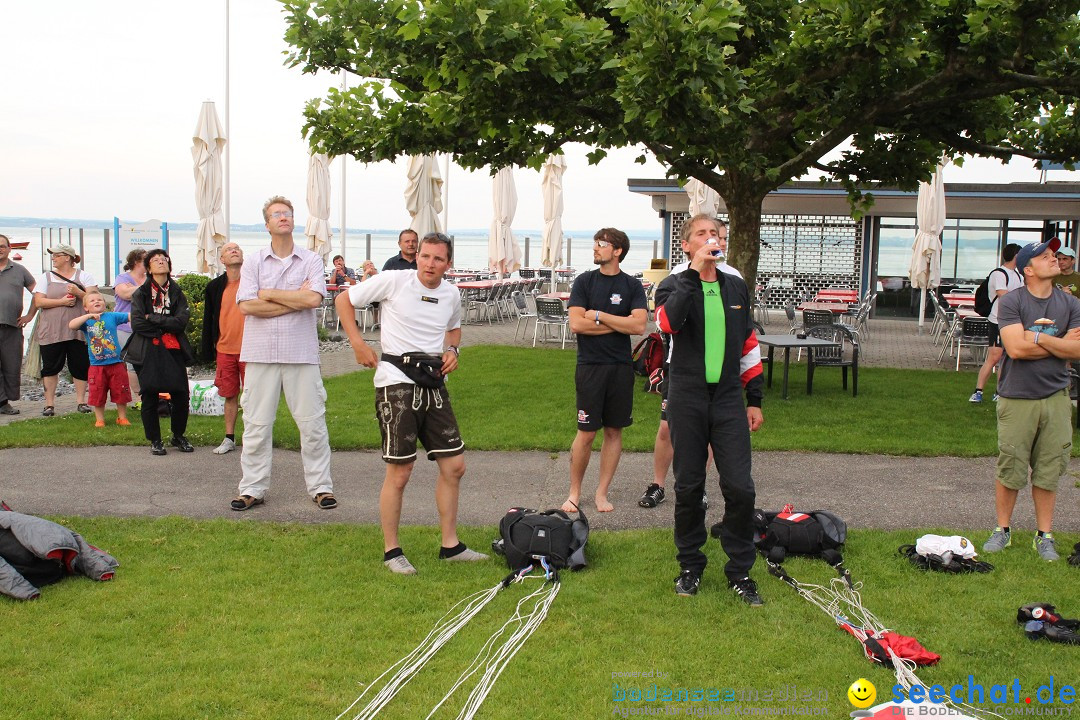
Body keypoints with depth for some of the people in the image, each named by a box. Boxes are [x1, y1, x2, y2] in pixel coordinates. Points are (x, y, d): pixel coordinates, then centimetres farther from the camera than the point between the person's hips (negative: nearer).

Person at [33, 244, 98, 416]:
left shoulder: (83, 276, 7)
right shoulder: (46, 278, 10)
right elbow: (39, 302, -1)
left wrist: (78, 293, -18)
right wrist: (61, 302, -13)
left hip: (78, 330, -1)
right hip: (51, 331, 1)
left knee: (80, 367, 2)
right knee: (50, 367, 2)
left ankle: (81, 401, 13)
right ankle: (49, 404, 9)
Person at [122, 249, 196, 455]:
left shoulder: (177, 293, 10)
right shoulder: (141, 293, 4)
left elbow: (181, 321, -6)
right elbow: (137, 323, -8)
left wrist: (152, 318, -9)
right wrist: (166, 327, -7)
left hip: (173, 351, 2)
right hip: (148, 351, -2)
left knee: (181, 395, -3)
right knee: (150, 397, 0)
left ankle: (178, 436, 17)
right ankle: (155, 441, 14)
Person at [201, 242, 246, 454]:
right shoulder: (215, 287, 6)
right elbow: (208, 320, 10)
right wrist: (208, 351, 8)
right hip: (224, 349, 3)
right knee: (230, 395, 11)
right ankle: (229, 439, 21)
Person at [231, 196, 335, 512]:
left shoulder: (311, 260, 5)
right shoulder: (253, 262, 7)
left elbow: (314, 299, -13)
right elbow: (247, 305, -7)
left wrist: (269, 293, -6)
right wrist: (296, 300, -8)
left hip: (301, 354, -1)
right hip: (261, 353, 1)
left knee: (312, 423, 4)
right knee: (256, 424, 5)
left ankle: (320, 486, 14)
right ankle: (252, 488, 15)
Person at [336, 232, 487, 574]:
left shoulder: (452, 295, 7)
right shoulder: (394, 281, -8)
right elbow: (344, 300, 0)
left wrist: (452, 350, 6)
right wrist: (358, 344, -8)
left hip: (433, 383, 6)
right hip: (397, 382, -6)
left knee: (454, 466, 7)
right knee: (400, 471, -3)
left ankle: (450, 545, 20)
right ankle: (391, 551, 12)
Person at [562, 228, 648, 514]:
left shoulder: (632, 286, 2)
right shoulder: (584, 281, 2)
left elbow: (639, 325, -11)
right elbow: (576, 323, -9)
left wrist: (599, 315, -10)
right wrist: (618, 324, -7)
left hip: (621, 367, 2)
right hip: (590, 366, -1)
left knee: (614, 431, 7)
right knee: (586, 433, -1)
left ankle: (602, 492, 18)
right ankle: (574, 492, 14)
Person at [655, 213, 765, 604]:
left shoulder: (737, 287, 12)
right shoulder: (674, 285, 0)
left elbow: (749, 346, 17)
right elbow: (667, 322, -24)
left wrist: (754, 400, 13)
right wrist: (695, 272, -25)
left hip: (728, 399, 2)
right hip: (687, 399, -2)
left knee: (740, 488, -4)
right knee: (688, 487, 6)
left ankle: (740, 570, 11)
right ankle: (690, 565, 22)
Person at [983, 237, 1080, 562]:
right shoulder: (1011, 303, -6)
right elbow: (1016, 348, -17)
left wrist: (1038, 337, -14)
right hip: (1017, 398, -3)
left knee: (1048, 471, 7)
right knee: (1009, 470, 2)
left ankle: (1044, 535, 19)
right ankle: (1002, 530, 19)